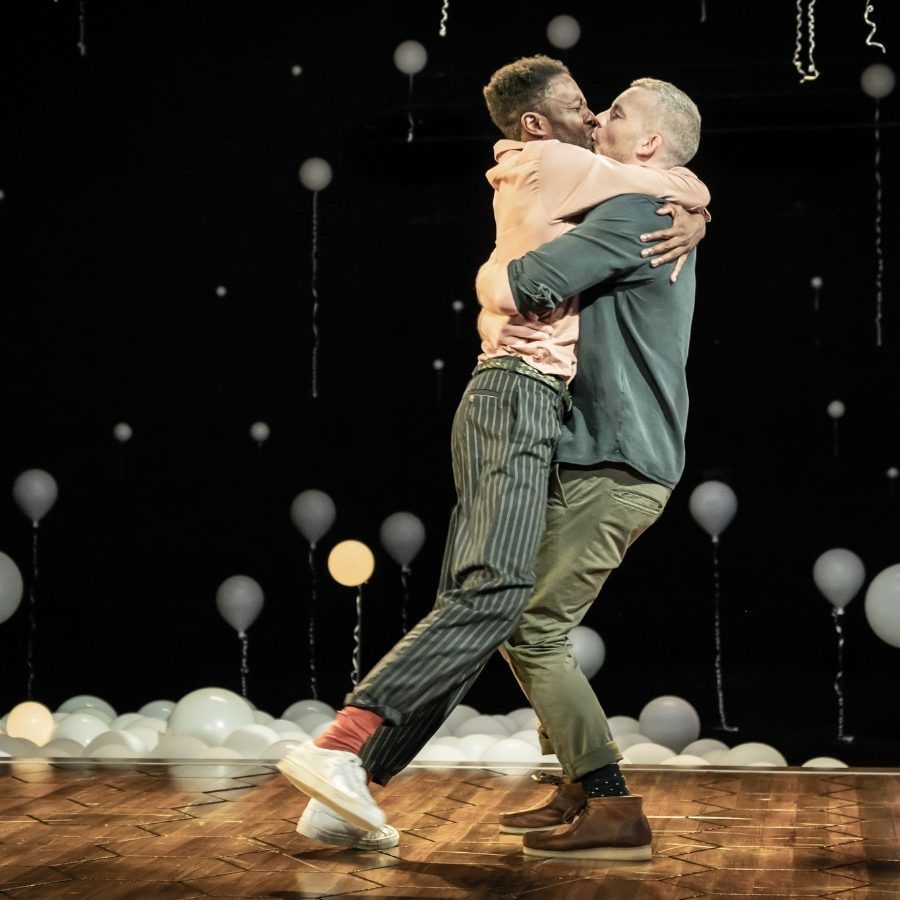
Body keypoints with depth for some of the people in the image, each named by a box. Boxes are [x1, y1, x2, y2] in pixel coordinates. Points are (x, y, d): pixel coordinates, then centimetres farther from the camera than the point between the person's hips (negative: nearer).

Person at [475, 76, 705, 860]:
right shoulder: (664, 221, 21)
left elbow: (509, 292, -20)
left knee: (532, 632, -10)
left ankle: (615, 812, -9)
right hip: (618, 463, 10)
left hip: (614, 467, -10)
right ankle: (581, 790, 19)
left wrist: (491, 274, 4)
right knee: (524, 621, 15)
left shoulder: (635, 213, -13)